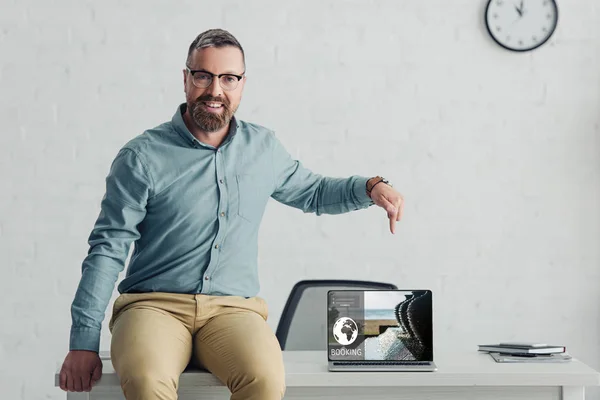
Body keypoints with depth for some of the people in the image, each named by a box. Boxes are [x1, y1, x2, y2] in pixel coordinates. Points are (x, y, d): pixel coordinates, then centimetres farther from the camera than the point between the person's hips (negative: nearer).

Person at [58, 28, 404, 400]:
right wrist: (84, 341, -8)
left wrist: (370, 187, 11)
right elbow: (108, 248, -2)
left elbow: (312, 192, 31)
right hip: (154, 303, -2)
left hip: (233, 308, 3)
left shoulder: (263, 147, 13)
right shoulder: (143, 156, 0)